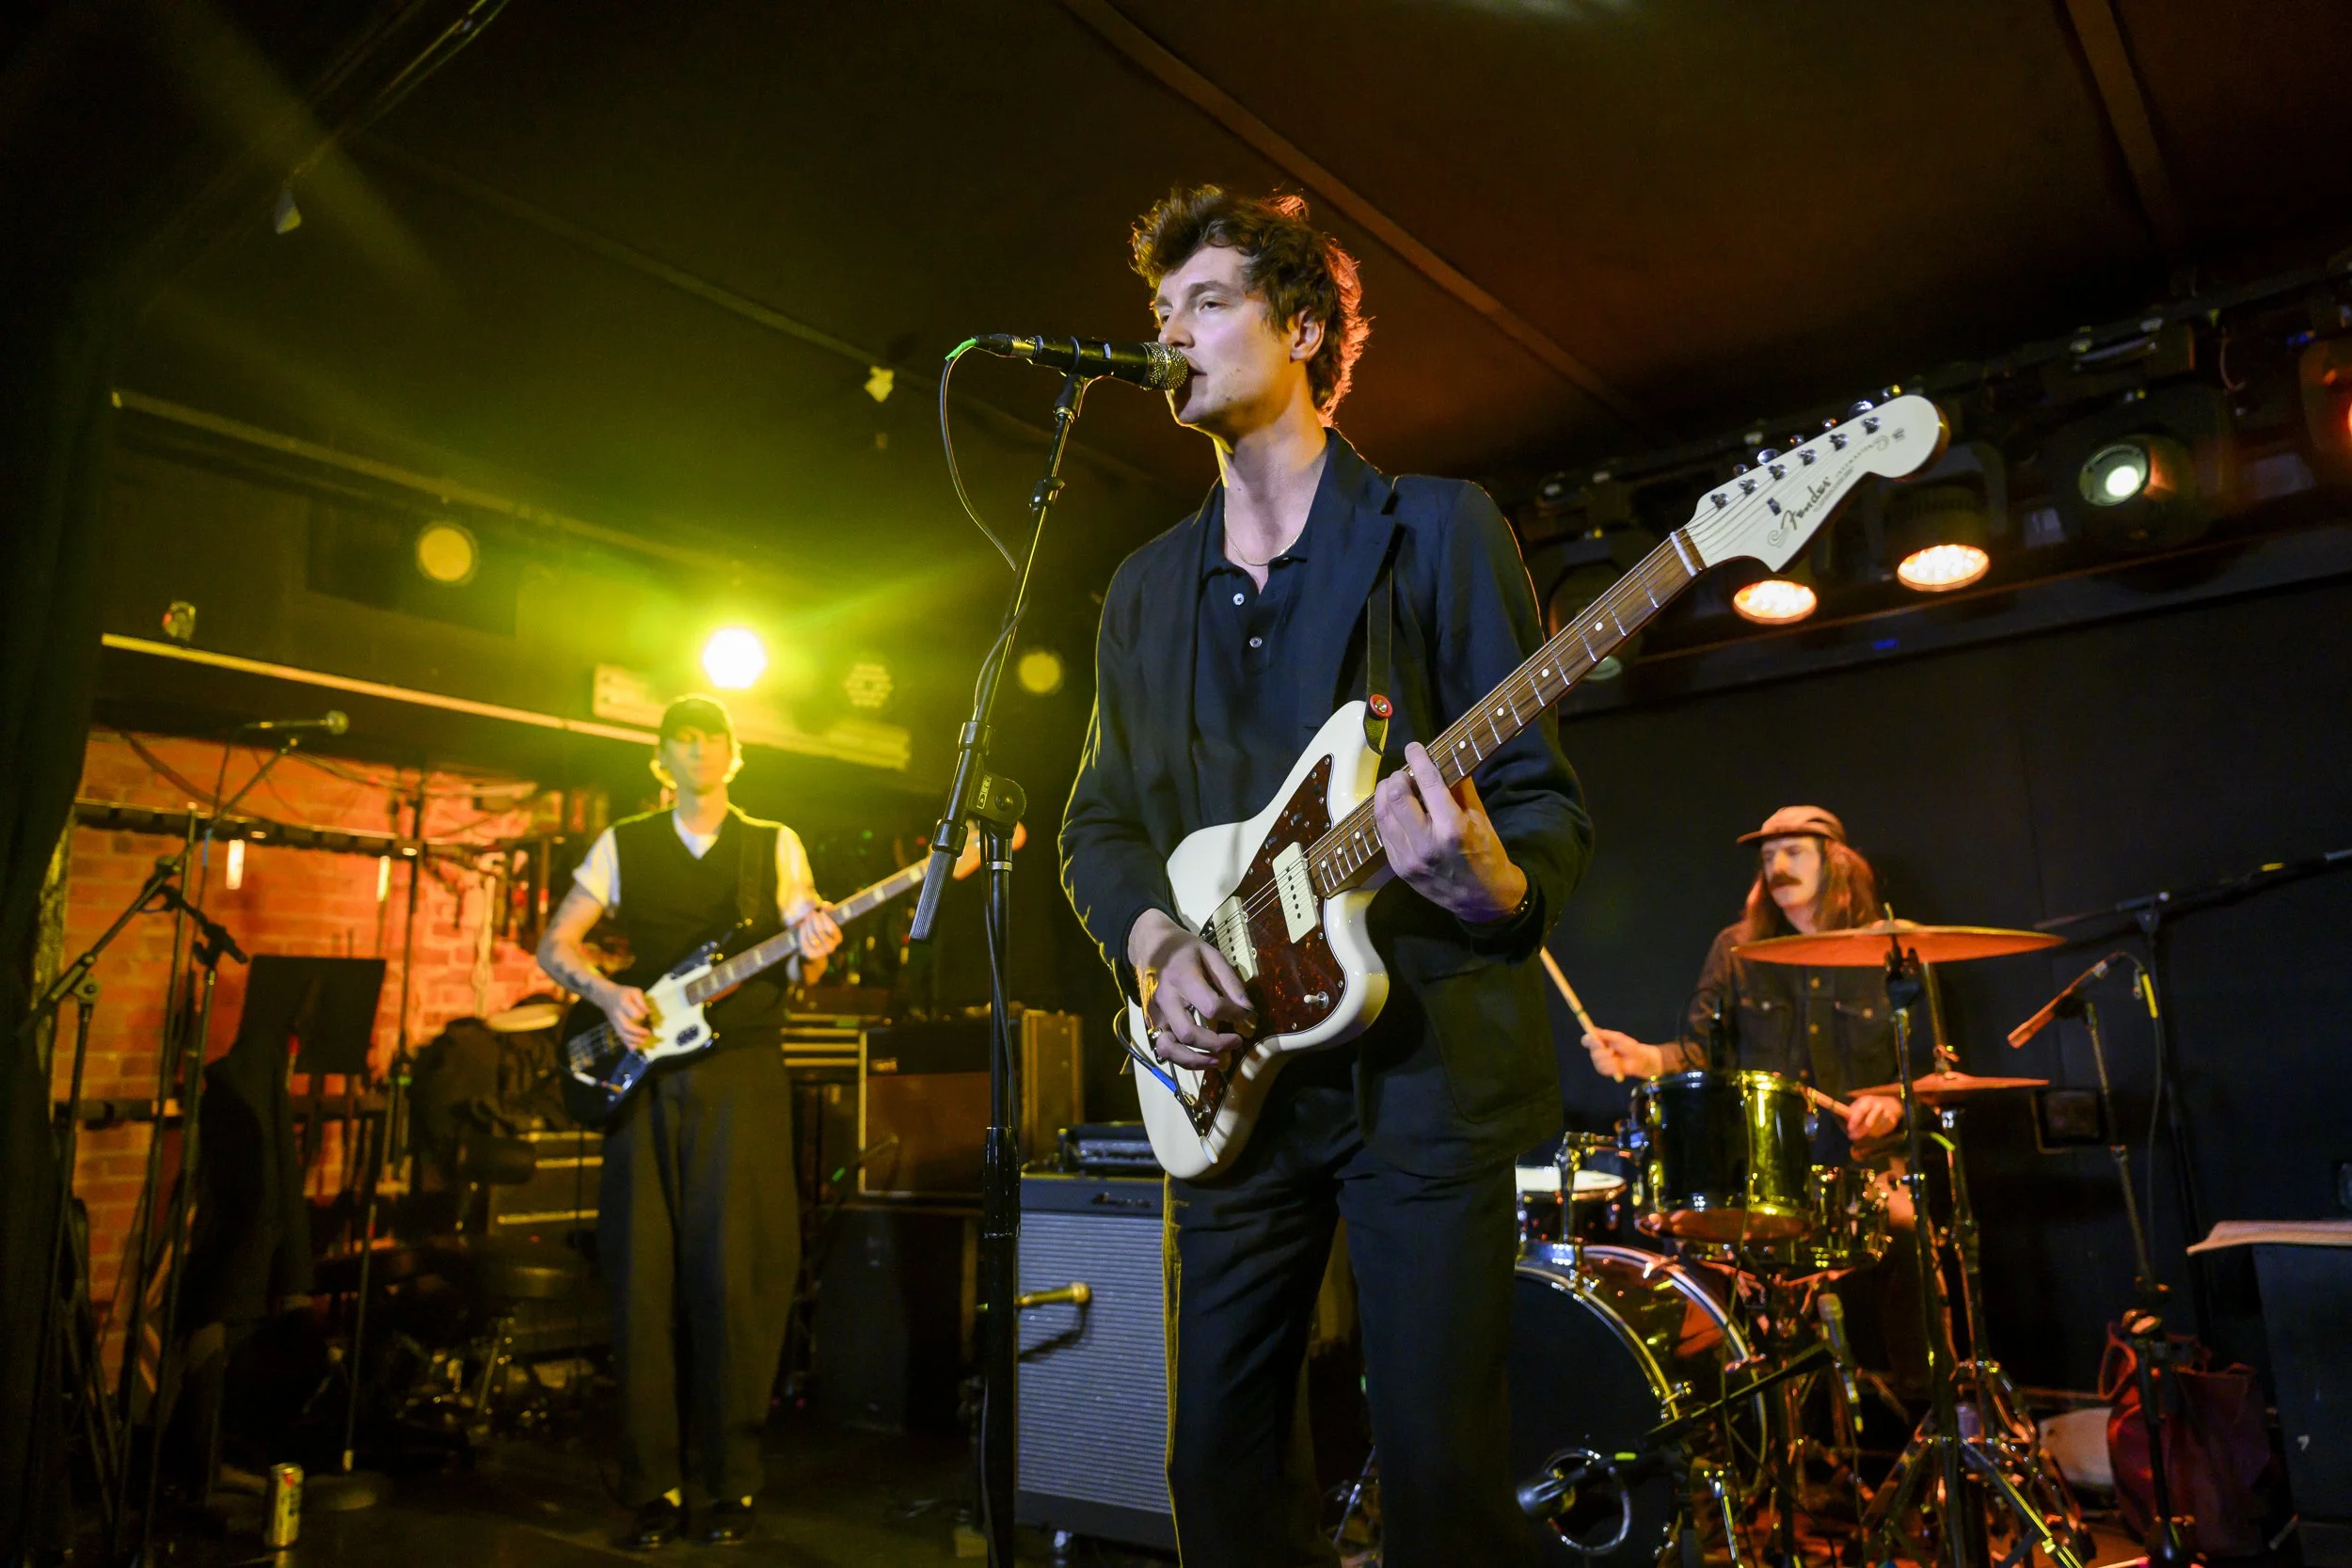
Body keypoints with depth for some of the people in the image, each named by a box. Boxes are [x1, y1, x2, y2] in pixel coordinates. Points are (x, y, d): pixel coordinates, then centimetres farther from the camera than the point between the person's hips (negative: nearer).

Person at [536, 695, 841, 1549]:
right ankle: (653, 1486, 14)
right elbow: (554, 944, 10)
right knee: (644, 1278, 3)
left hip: (744, 1072, -1)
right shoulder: (623, 845, 11)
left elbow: (798, 970, 6)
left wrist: (811, 953, -18)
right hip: (643, 1074, 2)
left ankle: (732, 1484, 9)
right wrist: (606, 994, -9)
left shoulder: (775, 845, 9)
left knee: (734, 1276, -3)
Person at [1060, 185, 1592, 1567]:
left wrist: (1496, 888, -27)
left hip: (1425, 1059, -4)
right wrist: (1154, 943, -5)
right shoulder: (1147, 588, 14)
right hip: (1227, 1071, 5)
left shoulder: (1439, 530, 0)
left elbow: (1546, 796, -5)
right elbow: (1100, 822, 14)